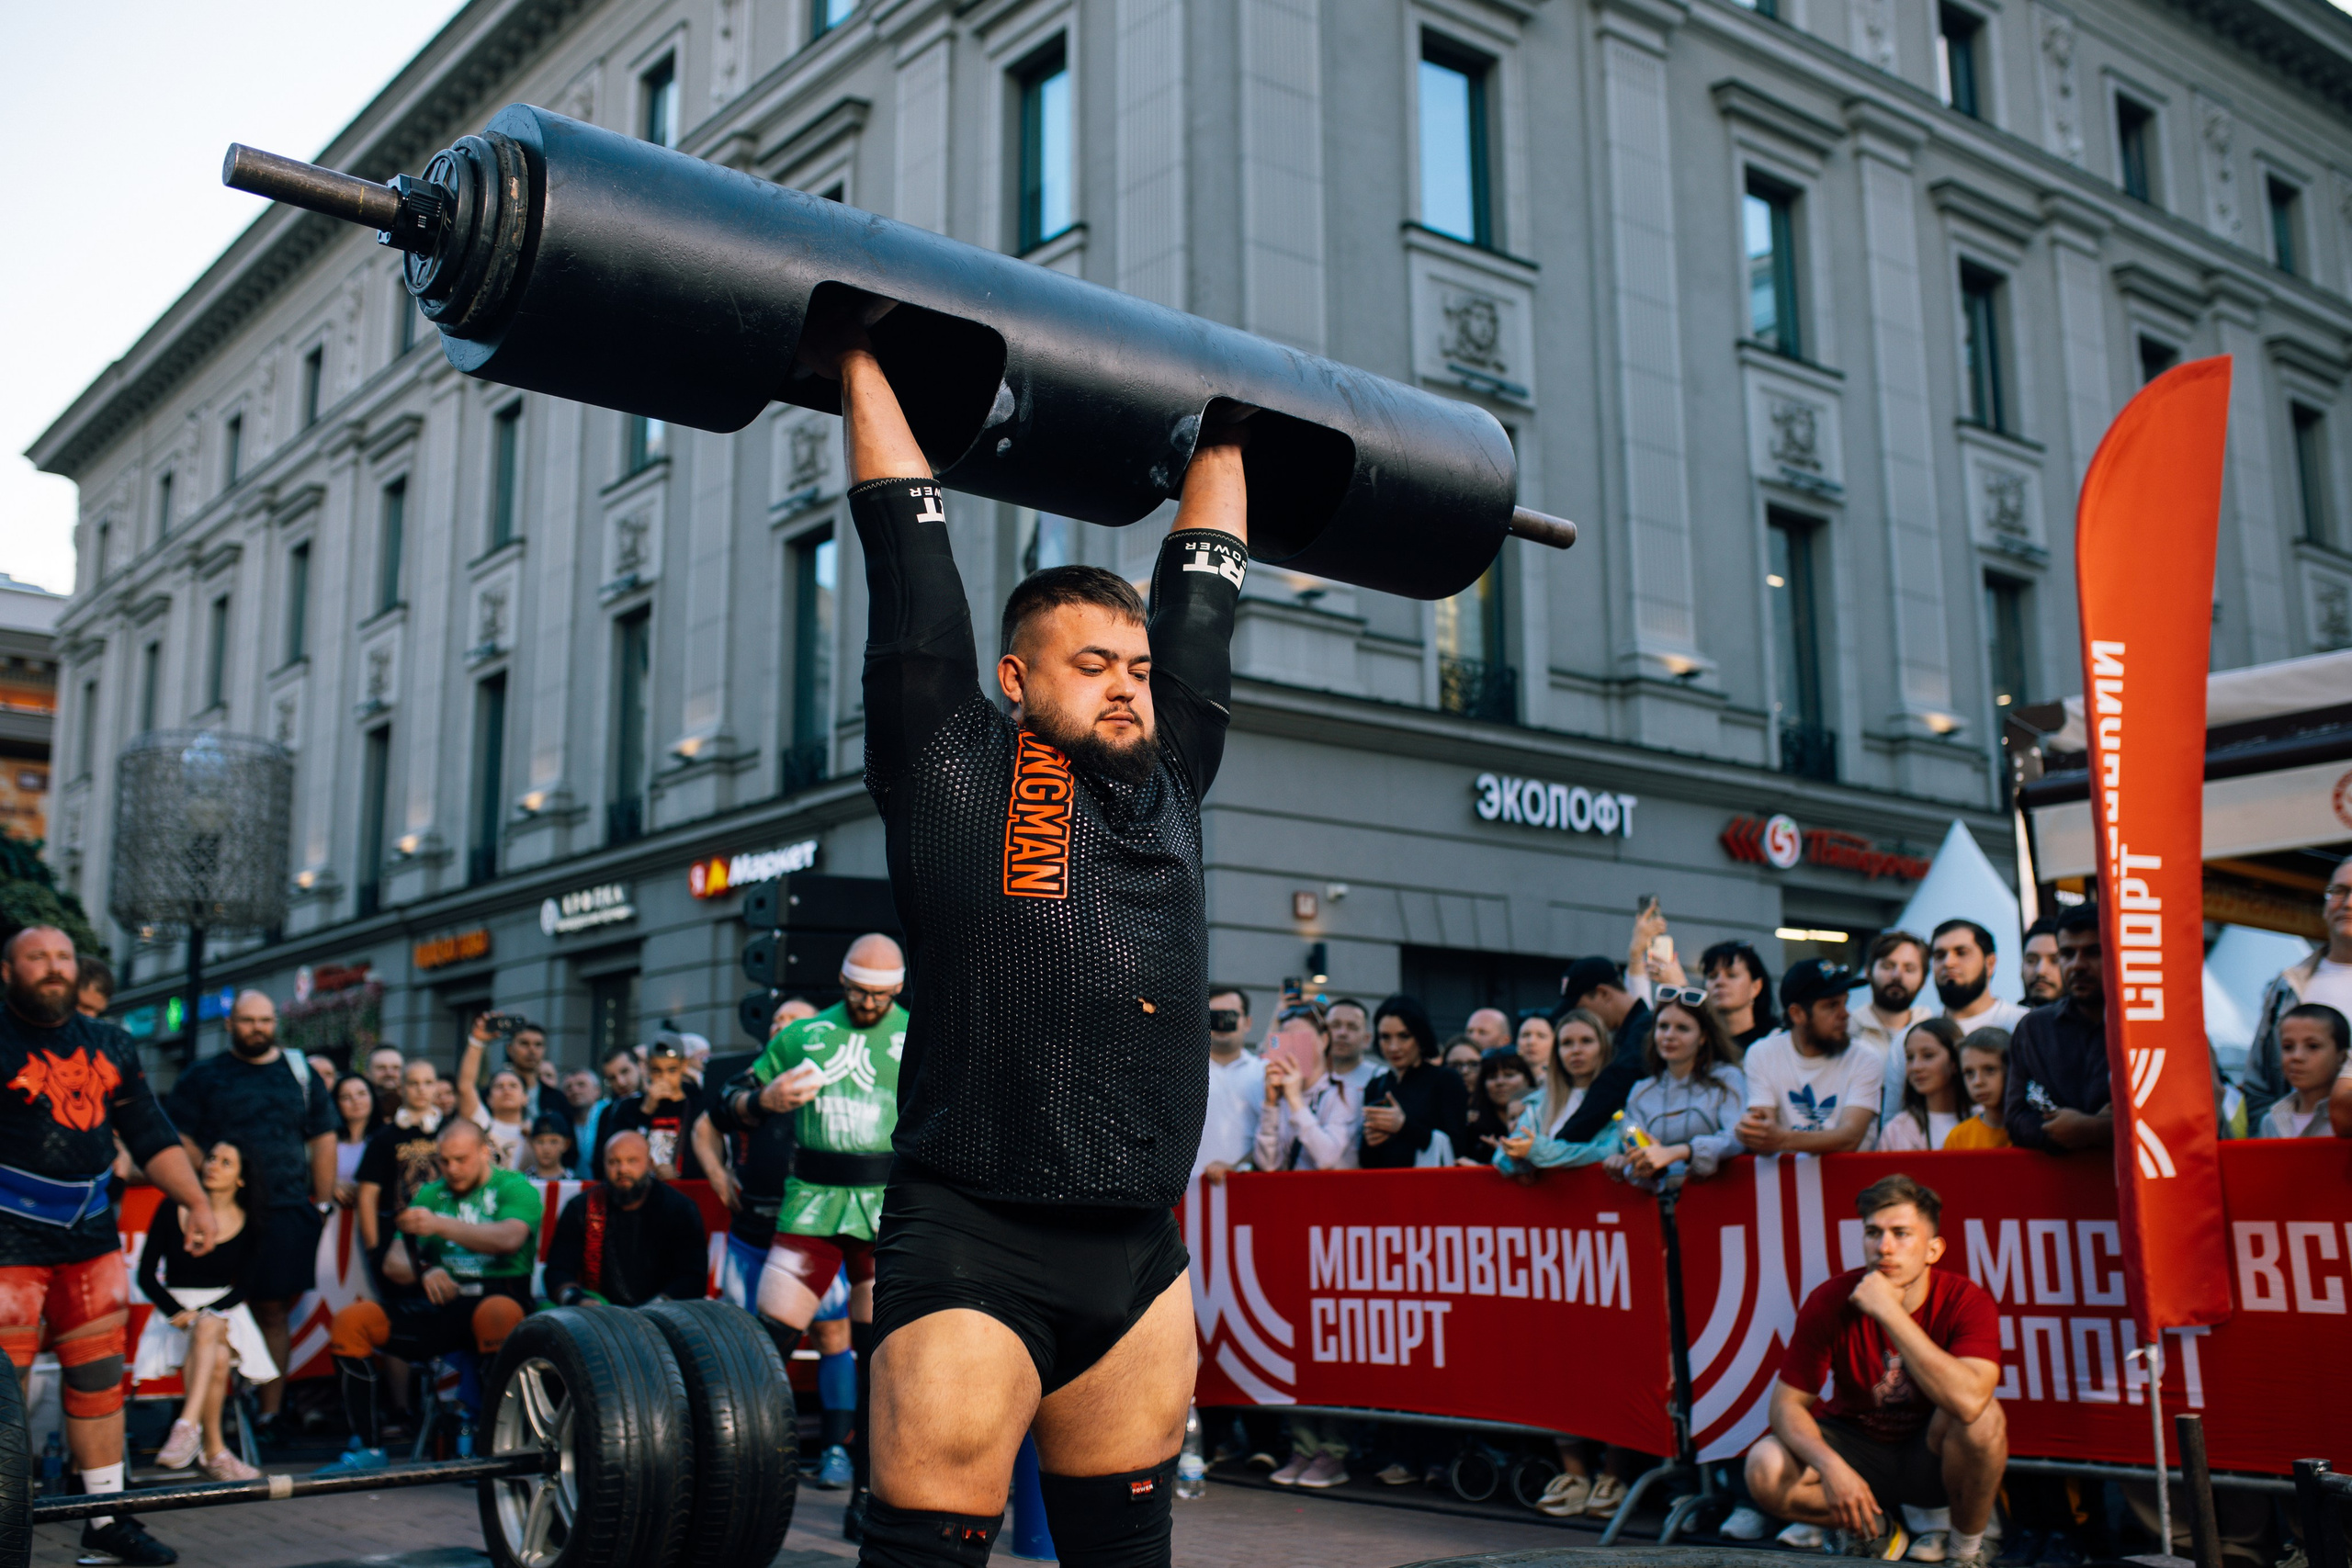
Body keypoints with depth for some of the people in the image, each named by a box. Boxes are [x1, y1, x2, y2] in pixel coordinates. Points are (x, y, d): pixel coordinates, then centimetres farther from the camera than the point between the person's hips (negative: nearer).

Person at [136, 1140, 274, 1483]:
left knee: (208, 1327, -37)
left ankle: (188, 1424, -42)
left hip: (225, 1311, 0)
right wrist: (180, 1312, -13)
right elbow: (146, 1275, 2)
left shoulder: (248, 1223, 4)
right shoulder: (172, 1210, 3)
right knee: (217, 1359, -32)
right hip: (176, 1310, 0)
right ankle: (214, 1450, -25)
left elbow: (243, 1287, 3)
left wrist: (204, 1313, -15)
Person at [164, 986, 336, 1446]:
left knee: (274, 1312, 2)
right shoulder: (203, 1077, 7)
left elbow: (323, 1141, 12)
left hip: (287, 1216, 1)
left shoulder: (300, 1074, 12)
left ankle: (269, 1413, 8)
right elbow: (182, 1142, 3)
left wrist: (322, 1203, 6)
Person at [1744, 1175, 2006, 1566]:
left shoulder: (1965, 1301, -21)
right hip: (1858, 1444, 2)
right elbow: (1788, 1402, -13)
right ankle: (1872, 1529, 6)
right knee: (1765, 1468, -26)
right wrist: (1832, 1466, -33)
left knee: (1982, 1416, -34)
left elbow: (1968, 1401, -39)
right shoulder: (1829, 1301, -16)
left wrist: (1889, 1313, -38)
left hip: (1934, 1458, -2)